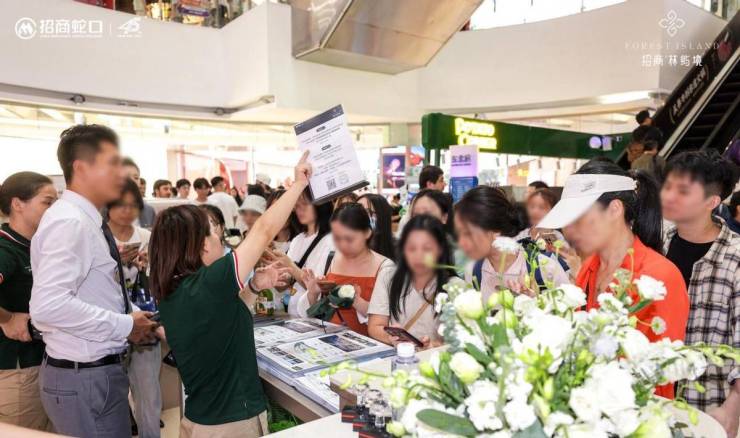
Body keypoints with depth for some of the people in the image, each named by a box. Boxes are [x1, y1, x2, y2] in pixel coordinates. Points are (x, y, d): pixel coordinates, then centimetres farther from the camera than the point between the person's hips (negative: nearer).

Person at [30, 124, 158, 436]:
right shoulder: (69, 222, -20)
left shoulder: (86, 220, 9)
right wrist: (125, 326, -21)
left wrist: (129, 322, 2)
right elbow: (48, 305, -30)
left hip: (101, 370, 9)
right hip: (83, 378, -9)